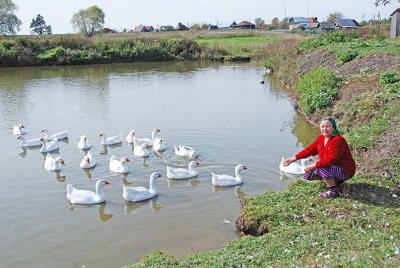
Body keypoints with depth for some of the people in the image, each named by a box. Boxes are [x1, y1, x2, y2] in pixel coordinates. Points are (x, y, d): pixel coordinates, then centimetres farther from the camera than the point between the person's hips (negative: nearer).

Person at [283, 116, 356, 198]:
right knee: (308, 174, 7)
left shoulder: (338, 140, -26)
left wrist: (313, 166, -30)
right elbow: (310, 149, 4)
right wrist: (293, 158, 0)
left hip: (345, 171, -9)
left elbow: (330, 160, -33)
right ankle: (333, 180, 17)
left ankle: (333, 191, -12)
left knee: (322, 168, -35)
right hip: (332, 167, 9)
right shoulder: (321, 138, 0)